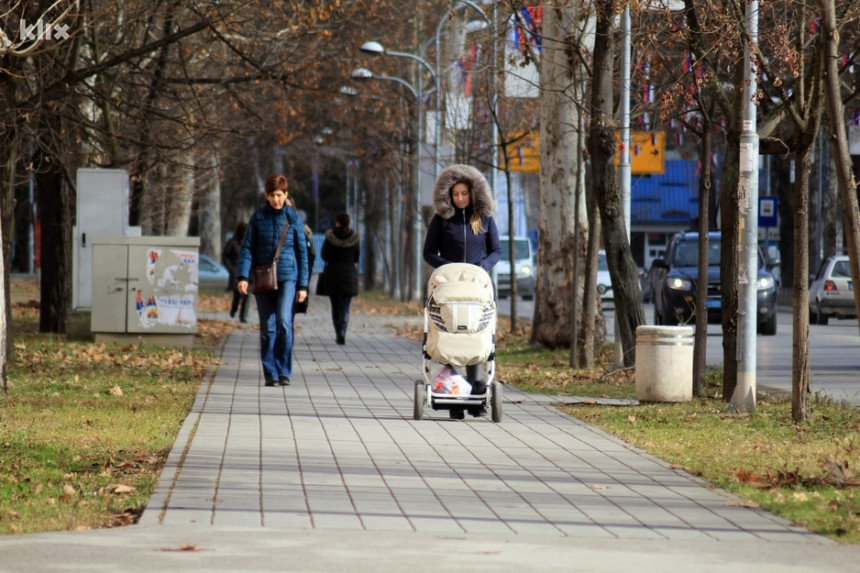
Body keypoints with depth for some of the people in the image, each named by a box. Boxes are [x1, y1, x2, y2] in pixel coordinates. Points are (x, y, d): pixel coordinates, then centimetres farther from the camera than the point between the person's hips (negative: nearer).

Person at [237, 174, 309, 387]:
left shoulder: (293, 218, 4)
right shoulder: (258, 217, 3)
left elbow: (302, 252, 7)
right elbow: (247, 248, 3)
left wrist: (303, 285, 5)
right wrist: (243, 276, -10)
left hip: (287, 278, -1)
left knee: (284, 322, -16)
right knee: (267, 328, 1)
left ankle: (284, 371, -8)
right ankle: (270, 374, 8)